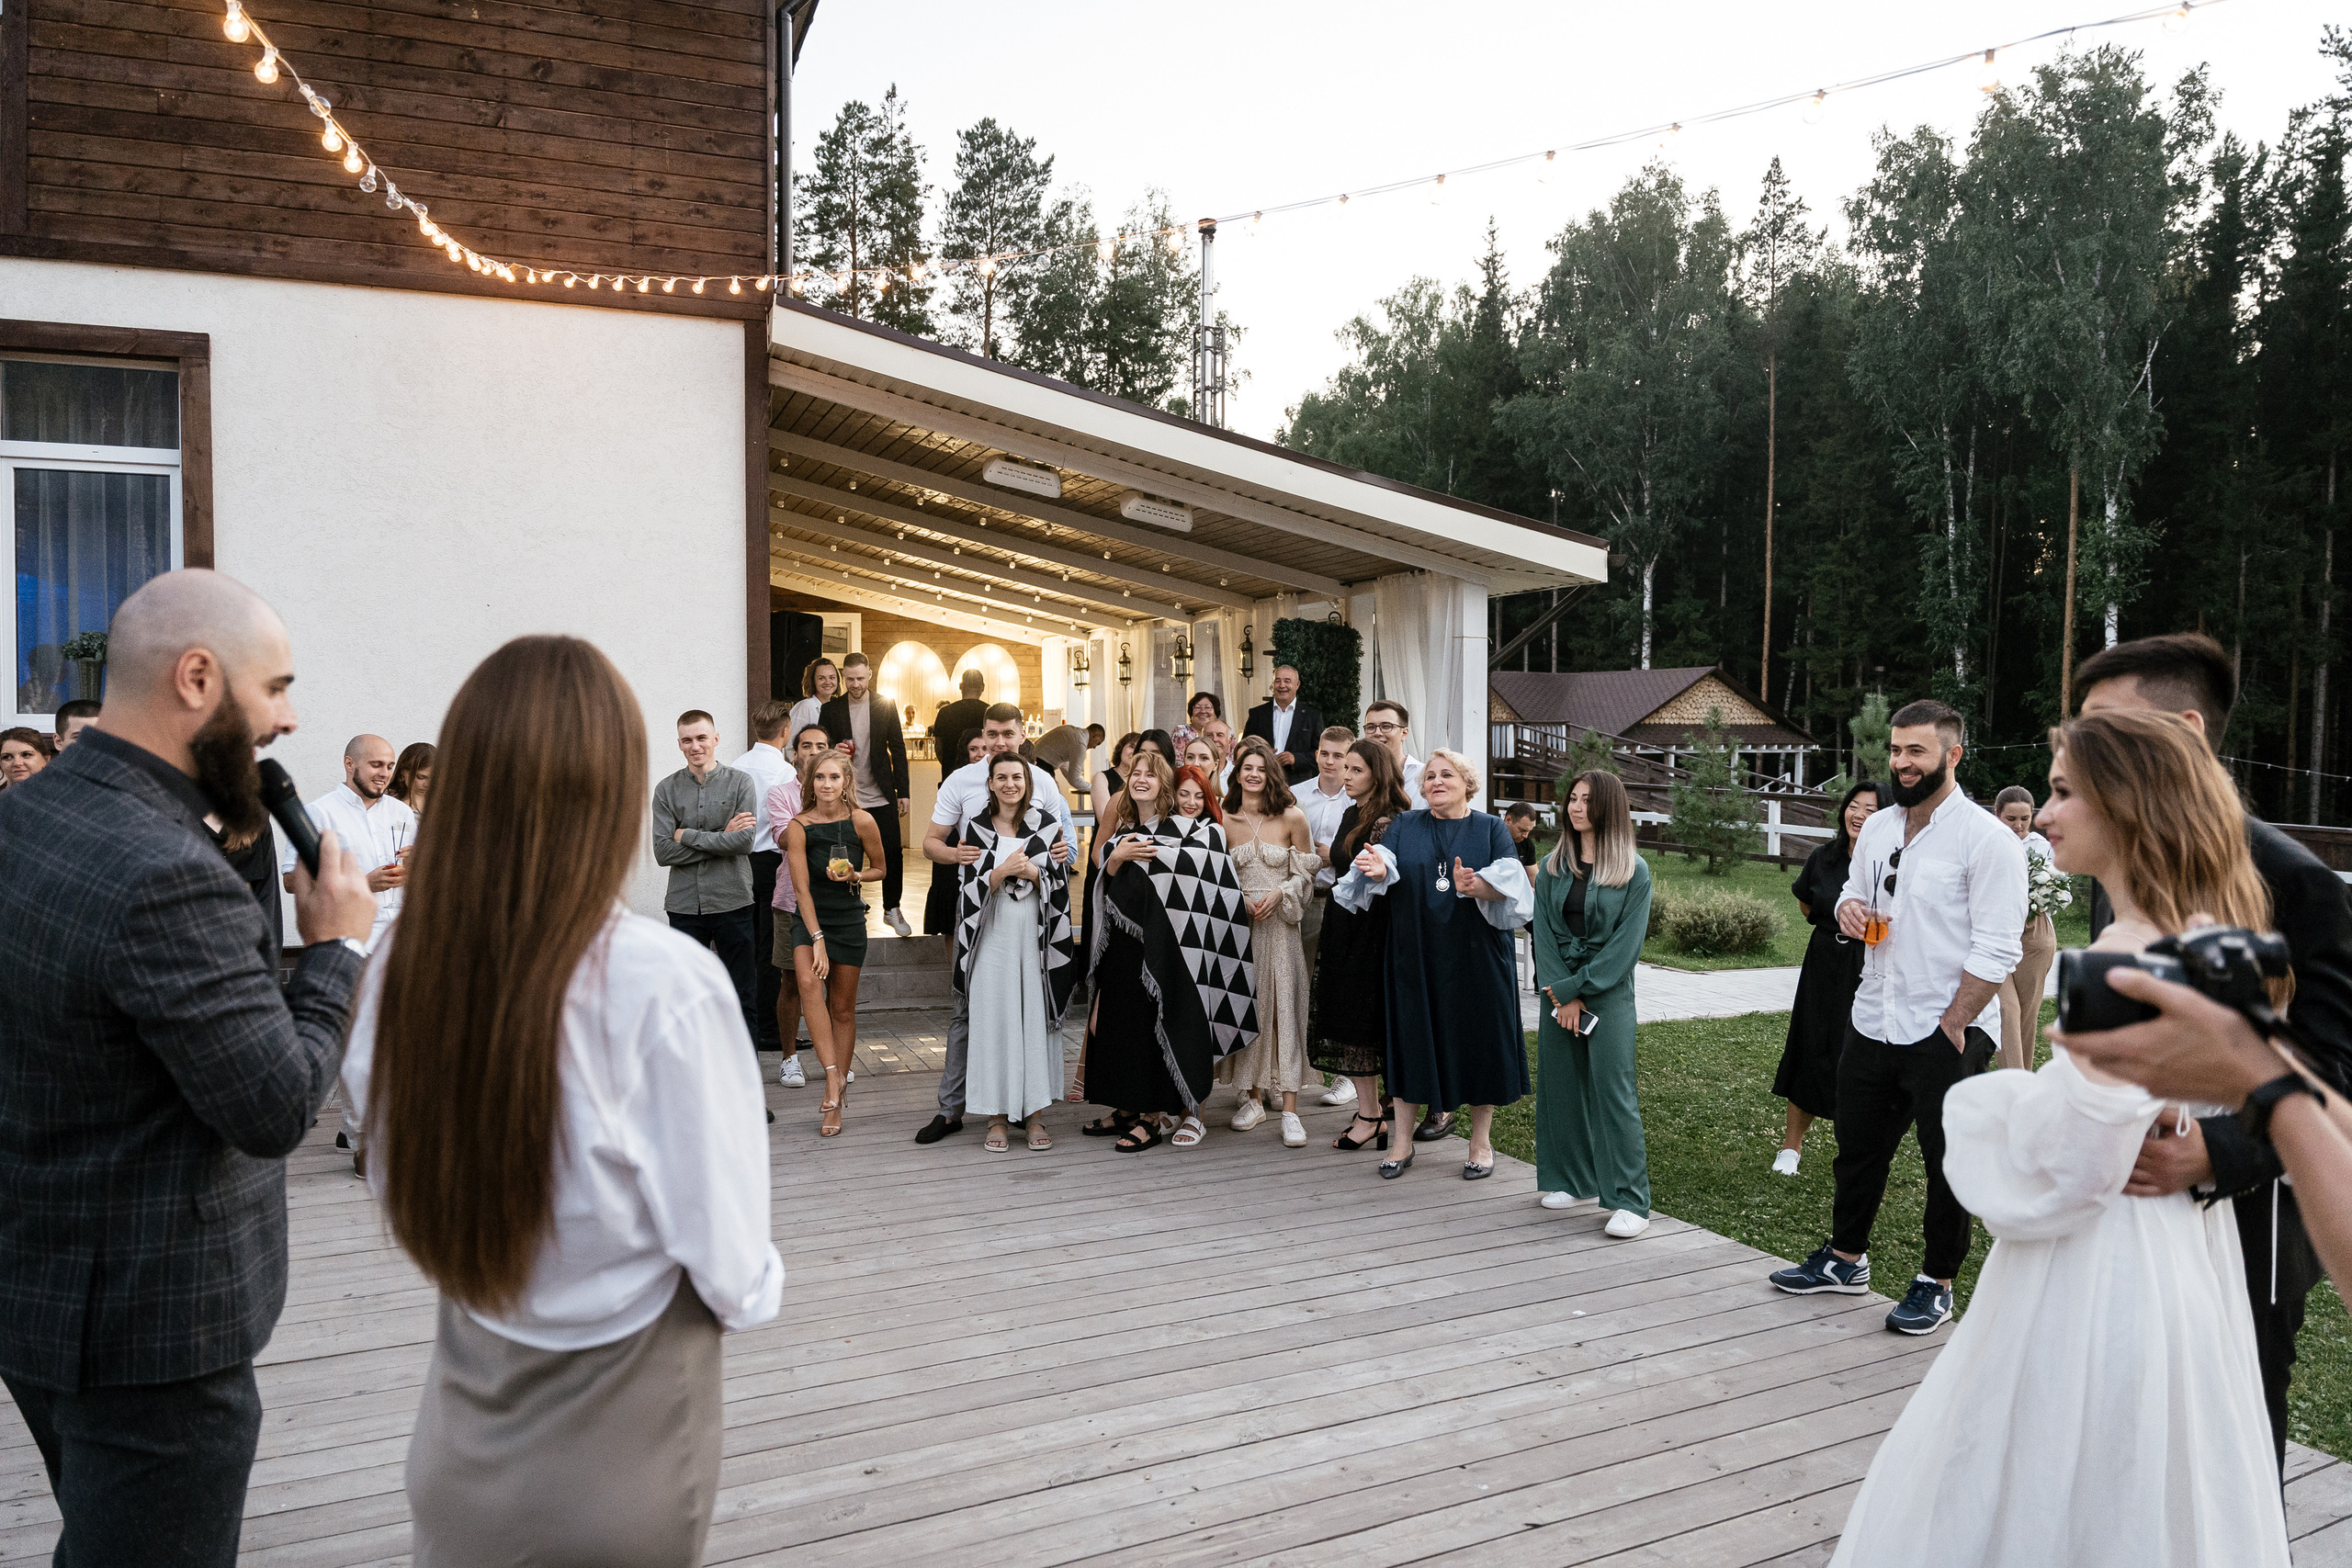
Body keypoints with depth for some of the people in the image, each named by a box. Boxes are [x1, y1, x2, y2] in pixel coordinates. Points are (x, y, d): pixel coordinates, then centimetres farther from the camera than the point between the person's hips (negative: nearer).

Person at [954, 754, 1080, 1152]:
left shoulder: (1046, 826, 5)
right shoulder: (977, 828, 5)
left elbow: (1060, 885, 3)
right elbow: (972, 890, -1)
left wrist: (1031, 872, -14)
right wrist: (1003, 870, -16)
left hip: (1035, 936, 0)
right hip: (993, 937, 0)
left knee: (1036, 1018, 1)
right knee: (994, 1019, 0)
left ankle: (1035, 1113, 9)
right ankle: (997, 1115, 8)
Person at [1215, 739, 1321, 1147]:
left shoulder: (1292, 818, -3)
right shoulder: (1224, 820, 2)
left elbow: (1305, 872, 4)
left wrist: (1279, 893, -12)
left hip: (1280, 923, -2)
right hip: (1239, 923, 2)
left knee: (1285, 1008, -5)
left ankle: (1290, 1111, -4)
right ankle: (1254, 1098, 19)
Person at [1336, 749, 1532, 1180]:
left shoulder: (1491, 828, 5)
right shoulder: (1405, 826, 9)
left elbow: (1508, 883, -9)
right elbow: (1384, 863, -8)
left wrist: (1476, 887, -30)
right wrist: (1378, 869, -32)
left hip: (1475, 955, -1)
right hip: (1416, 954, 1)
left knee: (1478, 1042, 3)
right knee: (1411, 1040, 3)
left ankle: (1481, 1141, 17)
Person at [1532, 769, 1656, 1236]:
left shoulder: (1634, 872, -3)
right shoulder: (1552, 866, 8)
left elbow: (1627, 943, -8)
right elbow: (1543, 931, 3)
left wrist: (1575, 989, -12)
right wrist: (1558, 993, -8)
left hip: (1608, 992, -4)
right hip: (1558, 991, 4)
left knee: (1613, 1089, -6)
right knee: (1561, 1084, 8)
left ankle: (1629, 1200, -2)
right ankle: (1570, 1179, 22)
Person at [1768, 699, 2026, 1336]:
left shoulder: (1988, 839, -13)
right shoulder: (1877, 828, 8)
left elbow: (1996, 950, -16)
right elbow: (1852, 893, 22)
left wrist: (1952, 1026, -18)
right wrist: (1848, 909, -2)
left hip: (1947, 1033, -7)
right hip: (1873, 1021, 7)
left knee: (1948, 1164, 8)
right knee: (1858, 1146, 18)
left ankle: (1937, 1284, 24)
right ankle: (1845, 1259, 35)